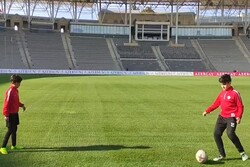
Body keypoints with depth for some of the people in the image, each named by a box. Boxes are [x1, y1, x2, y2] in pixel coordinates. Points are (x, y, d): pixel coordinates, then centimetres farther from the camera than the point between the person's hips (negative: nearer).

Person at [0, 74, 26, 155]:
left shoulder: (16, 90, 8)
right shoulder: (10, 91, -19)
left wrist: (21, 105, 5)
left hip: (15, 113, 9)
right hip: (10, 114, -9)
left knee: (14, 130, 15)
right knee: (10, 130, -7)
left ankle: (14, 146, 27)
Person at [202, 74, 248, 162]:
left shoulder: (235, 93, -9)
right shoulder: (222, 93, 10)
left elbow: (240, 106, -8)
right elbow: (216, 103, 18)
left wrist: (239, 117, -22)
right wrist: (207, 111, 12)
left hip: (231, 117, -7)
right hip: (222, 117, 7)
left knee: (230, 134, -24)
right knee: (216, 134, -2)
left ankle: (242, 152, -5)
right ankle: (222, 155, 9)